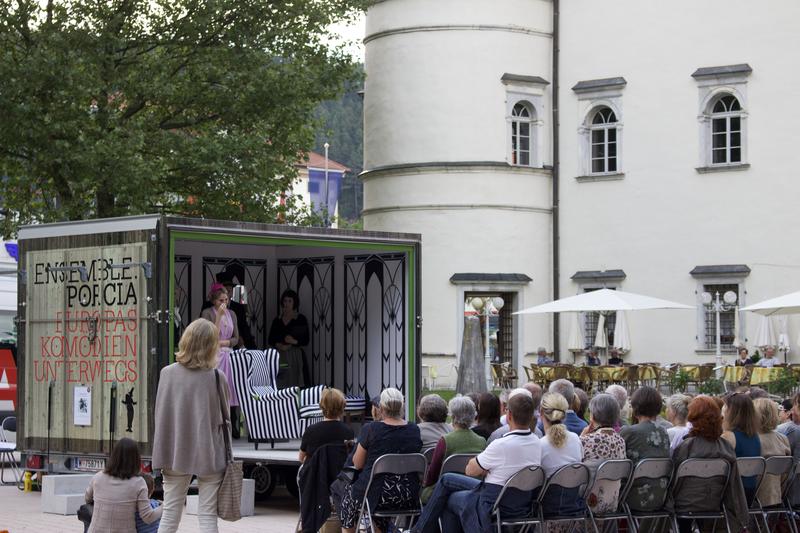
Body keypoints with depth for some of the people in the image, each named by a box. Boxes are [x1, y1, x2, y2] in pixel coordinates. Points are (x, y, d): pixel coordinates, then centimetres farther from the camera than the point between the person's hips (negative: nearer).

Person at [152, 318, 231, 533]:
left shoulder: (167, 373, -4)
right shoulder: (217, 377, -10)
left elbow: (160, 416, 1)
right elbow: (223, 419, -2)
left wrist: (160, 457, 10)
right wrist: (226, 455, 10)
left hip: (176, 453, 2)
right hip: (208, 456, -2)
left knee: (170, 515, 9)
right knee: (207, 515, 2)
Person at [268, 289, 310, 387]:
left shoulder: (301, 319, 2)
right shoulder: (277, 320, 11)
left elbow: (306, 340, -1)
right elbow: (270, 340, 9)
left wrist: (294, 341, -19)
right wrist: (278, 345, -10)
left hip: (295, 356, -3)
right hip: (280, 357, 3)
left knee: (295, 383, -8)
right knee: (281, 384, -3)